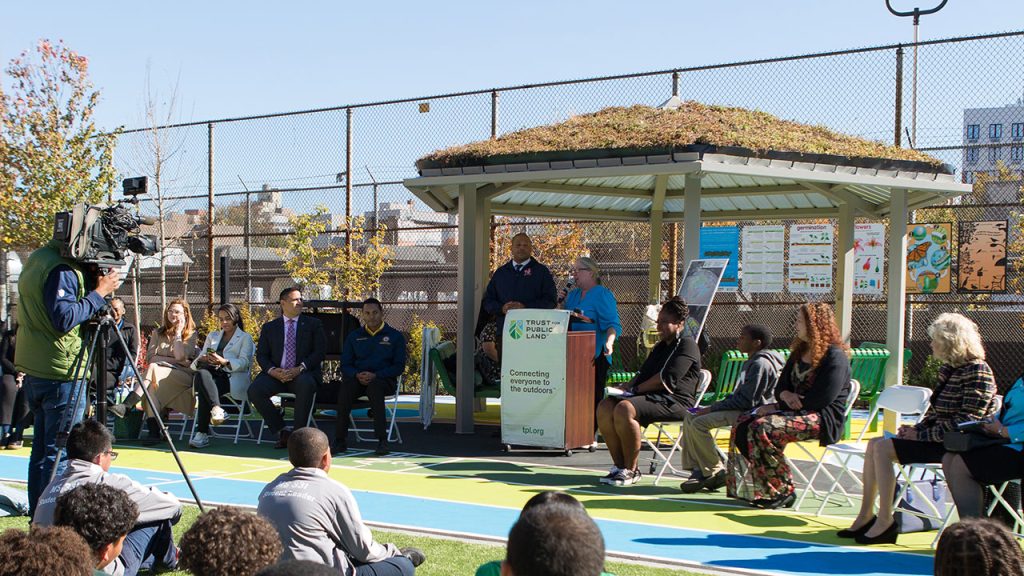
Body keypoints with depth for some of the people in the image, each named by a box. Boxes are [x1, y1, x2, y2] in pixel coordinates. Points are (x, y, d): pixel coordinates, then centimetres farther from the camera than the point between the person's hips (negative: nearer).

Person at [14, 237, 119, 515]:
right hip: (61, 370, -10)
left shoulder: (37, 259, 13)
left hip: (33, 369, 10)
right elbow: (64, 319, -25)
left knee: (41, 449, 15)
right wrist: (99, 292, -17)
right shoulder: (62, 270, -17)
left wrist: (92, 281, 3)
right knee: (61, 452, -5)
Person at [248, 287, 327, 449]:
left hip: (303, 374, -2)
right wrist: (272, 370, -12)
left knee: (306, 385, -38)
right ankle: (282, 430, -13)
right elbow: (261, 355, 10)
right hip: (276, 374, 2)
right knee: (255, 390, -26)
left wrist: (300, 369, -15)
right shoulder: (269, 327, 16)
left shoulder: (313, 324, 11)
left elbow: (320, 351, 0)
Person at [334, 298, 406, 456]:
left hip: (384, 380, -2)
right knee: (346, 386, -34)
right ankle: (340, 440, -32)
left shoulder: (395, 336, 8)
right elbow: (345, 365, 12)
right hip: (358, 379, 2)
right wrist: (357, 375, -12)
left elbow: (399, 366, 1)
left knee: (374, 387, -39)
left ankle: (382, 440, -39)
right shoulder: (354, 337, 17)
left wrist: (375, 375, -14)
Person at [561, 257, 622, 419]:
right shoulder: (572, 294, 19)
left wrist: (609, 343, -31)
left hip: (594, 356, -7)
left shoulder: (603, 295, -5)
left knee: (592, 397, -8)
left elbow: (613, 325, -13)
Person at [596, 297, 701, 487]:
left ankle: (630, 471, -23)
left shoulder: (686, 345, -2)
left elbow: (666, 379, -13)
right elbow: (643, 375, 27)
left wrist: (636, 389, -7)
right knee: (605, 407, -13)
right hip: (653, 397, 9)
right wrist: (625, 387, 6)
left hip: (674, 401, -9)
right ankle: (619, 466, -13)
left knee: (624, 409, -32)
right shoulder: (659, 347, 29)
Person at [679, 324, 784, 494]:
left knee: (699, 423, -24)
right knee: (690, 419, 3)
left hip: (752, 413, -11)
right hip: (740, 409, 11)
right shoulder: (751, 362, 18)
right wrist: (715, 406, 7)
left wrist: (713, 408, -16)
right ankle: (699, 469, -4)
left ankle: (715, 472, -13)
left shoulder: (760, 364, -16)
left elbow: (747, 401, -22)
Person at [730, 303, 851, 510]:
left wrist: (777, 407, -12)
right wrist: (785, 395, -6)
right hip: (796, 411, 9)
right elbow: (781, 387, 21)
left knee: (763, 428, -29)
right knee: (743, 424, -12)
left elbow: (821, 399, -19)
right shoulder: (799, 353, 17)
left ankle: (782, 491, -18)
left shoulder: (835, 357, -11)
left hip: (823, 419, -9)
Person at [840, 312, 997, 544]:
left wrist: (922, 435, -19)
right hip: (938, 437, 10)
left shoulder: (977, 371, -15)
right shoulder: (948, 369, 14)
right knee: (875, 444, 1)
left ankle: (885, 522, -16)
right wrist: (916, 428, 2)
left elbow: (966, 422, -21)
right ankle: (866, 515, 1)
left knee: (883, 448, -20)